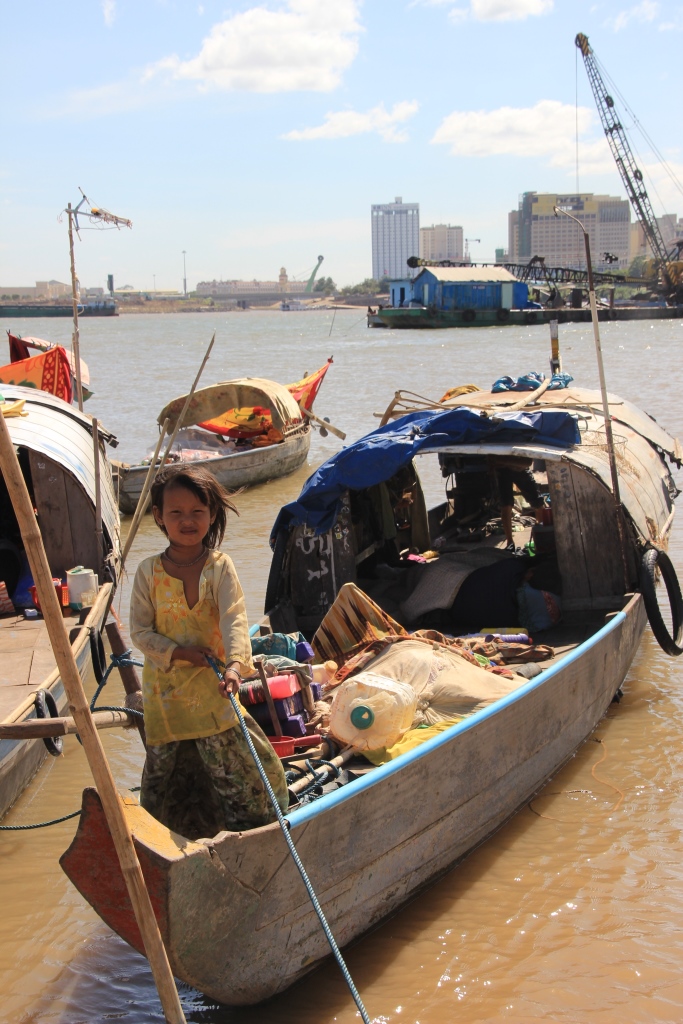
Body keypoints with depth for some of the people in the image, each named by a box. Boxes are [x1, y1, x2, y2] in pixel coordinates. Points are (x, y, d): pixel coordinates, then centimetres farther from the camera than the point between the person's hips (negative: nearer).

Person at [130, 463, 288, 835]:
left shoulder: (219, 567, -8)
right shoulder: (149, 571, -4)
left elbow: (234, 619, -19)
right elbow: (140, 630, -3)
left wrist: (235, 664, -36)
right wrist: (178, 652, -16)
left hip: (211, 682, -1)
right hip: (165, 684, 2)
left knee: (231, 755, -1)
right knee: (164, 764, 11)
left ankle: (249, 829, 15)